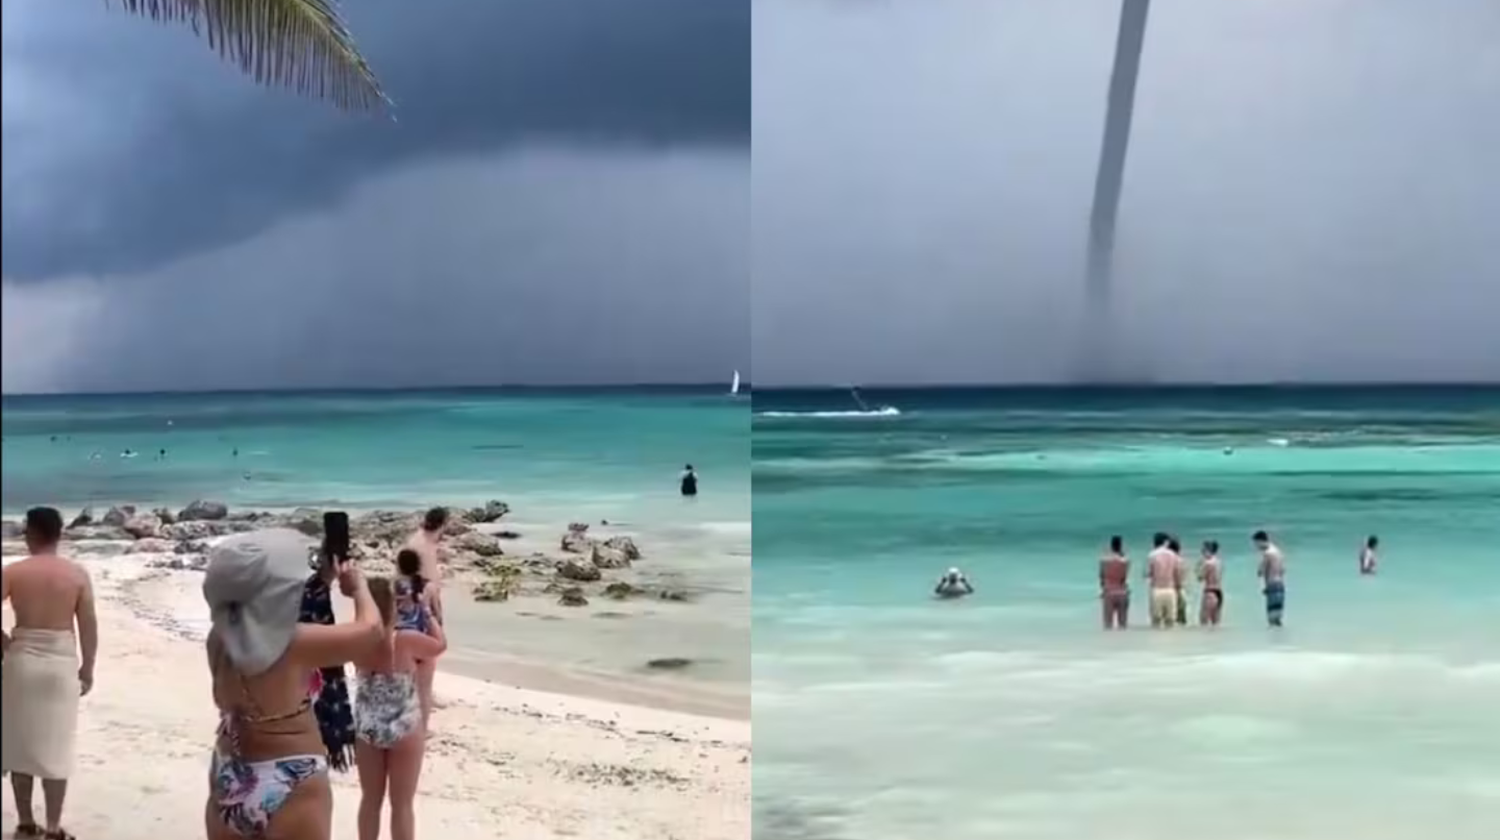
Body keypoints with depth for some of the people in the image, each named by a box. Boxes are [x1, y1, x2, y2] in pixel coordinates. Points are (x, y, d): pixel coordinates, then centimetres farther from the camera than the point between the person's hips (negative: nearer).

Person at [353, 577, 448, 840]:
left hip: (367, 728, 4)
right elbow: (440, 644, -4)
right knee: (402, 804, 7)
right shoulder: (406, 640, -23)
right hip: (404, 729, -4)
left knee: (370, 800, 18)